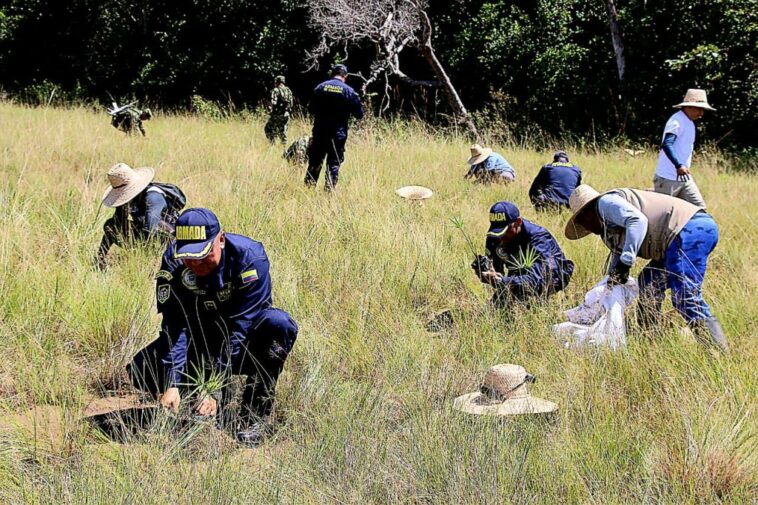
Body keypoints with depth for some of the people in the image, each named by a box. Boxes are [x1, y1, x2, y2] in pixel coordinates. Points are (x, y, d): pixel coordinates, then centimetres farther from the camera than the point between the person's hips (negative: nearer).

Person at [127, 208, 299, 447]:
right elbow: (174, 326, -25)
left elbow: (238, 328, -31)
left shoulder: (249, 256, -29)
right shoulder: (172, 261, -19)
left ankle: (254, 415, -22)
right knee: (141, 369, -20)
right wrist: (171, 384, -38)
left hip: (246, 340, -2)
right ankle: (222, 401, -4)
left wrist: (214, 387, -37)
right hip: (201, 336, 3)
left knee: (280, 325, -37)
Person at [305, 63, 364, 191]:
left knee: (315, 161, 12)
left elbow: (311, 108, 6)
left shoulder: (320, 87, 0)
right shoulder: (349, 91, -5)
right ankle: (329, 190, 2)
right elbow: (359, 113, -2)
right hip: (338, 134, -2)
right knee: (334, 164, 5)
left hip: (319, 132, 2)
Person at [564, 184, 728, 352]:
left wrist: (625, 262, -19)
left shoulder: (606, 202, 0)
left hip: (690, 230, -11)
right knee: (649, 283, 19)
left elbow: (637, 220, -16)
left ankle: (720, 354, -22)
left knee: (685, 297, -18)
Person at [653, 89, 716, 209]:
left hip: (684, 178, 9)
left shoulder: (690, 123, 15)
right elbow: (666, 145, -30)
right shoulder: (677, 121, -16)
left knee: (699, 208, 2)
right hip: (668, 179, -9)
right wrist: (679, 166, -41)